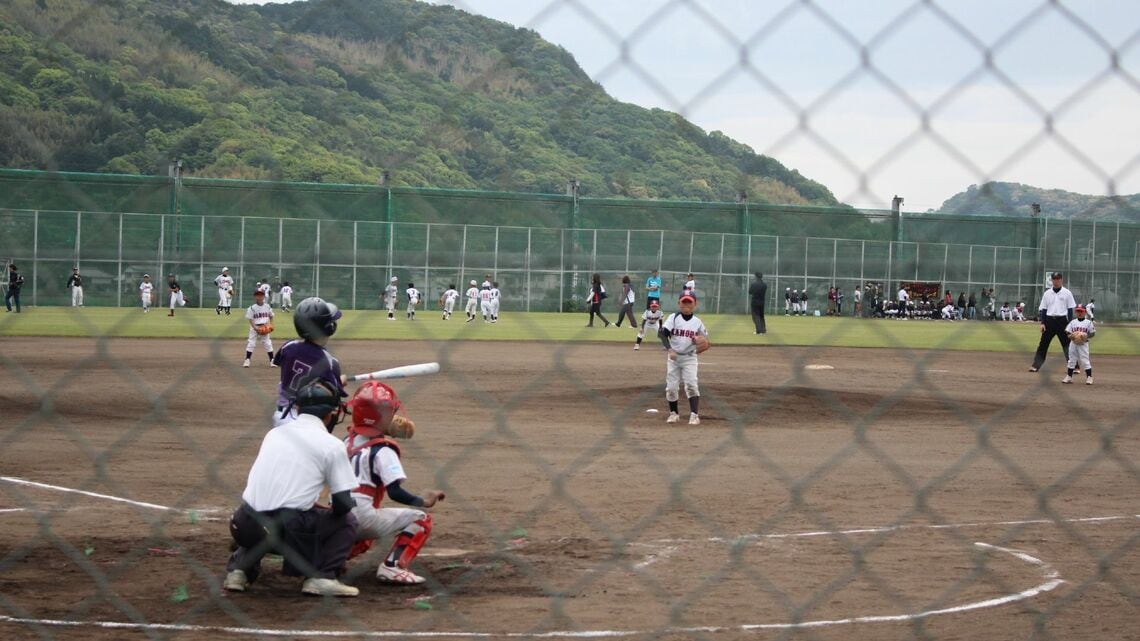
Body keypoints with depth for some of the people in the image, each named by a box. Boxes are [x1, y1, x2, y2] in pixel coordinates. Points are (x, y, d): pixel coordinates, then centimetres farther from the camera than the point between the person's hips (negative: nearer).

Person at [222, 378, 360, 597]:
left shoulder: (274, 433, 18)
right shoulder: (332, 445, 2)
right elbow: (343, 504, 0)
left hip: (243, 528, 5)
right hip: (286, 532, -5)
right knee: (347, 521, 18)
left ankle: (239, 568, 15)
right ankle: (321, 576, -2)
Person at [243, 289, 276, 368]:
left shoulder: (267, 307, 1)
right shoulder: (252, 308, -9)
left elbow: (271, 316, 13)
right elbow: (250, 319, -10)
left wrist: (270, 325, -1)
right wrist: (256, 328, -21)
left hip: (265, 328, 2)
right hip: (254, 327, -2)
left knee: (268, 343, 5)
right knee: (251, 343, -4)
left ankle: (272, 361, 12)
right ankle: (247, 360, 2)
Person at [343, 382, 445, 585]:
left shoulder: (348, 441, 13)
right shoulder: (383, 450, -9)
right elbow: (395, 492, -18)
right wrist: (423, 501, -6)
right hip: (362, 517, -8)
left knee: (365, 539, 40)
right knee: (420, 519, -3)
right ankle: (393, 566, -18)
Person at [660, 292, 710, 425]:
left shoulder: (697, 322, 0)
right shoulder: (673, 318, -5)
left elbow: (705, 339, 8)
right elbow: (662, 333, -14)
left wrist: (702, 343, -16)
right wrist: (670, 349, -26)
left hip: (690, 358, 0)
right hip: (674, 357, 0)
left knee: (692, 385, -13)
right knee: (671, 387, 3)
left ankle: (694, 415, -12)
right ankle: (673, 413, 20)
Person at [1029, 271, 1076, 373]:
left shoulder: (1067, 293, 1)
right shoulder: (1047, 293, 8)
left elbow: (1070, 309, 1)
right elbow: (1043, 309, 9)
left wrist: (1070, 324, -5)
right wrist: (1042, 323, 1)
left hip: (1062, 321, -3)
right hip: (1049, 321, 3)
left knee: (1067, 344, -4)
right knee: (1043, 343, 4)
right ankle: (1035, 365, 8)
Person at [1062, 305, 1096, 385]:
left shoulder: (1088, 322, -1)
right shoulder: (1073, 322, 6)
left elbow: (1092, 333, 0)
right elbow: (1067, 331, 5)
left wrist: (1086, 336, -17)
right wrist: (1070, 336, -15)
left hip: (1083, 344, -3)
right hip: (1073, 344, 3)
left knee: (1085, 360, -6)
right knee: (1071, 360, 9)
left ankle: (1089, 377, 1)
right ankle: (1069, 377, 17)